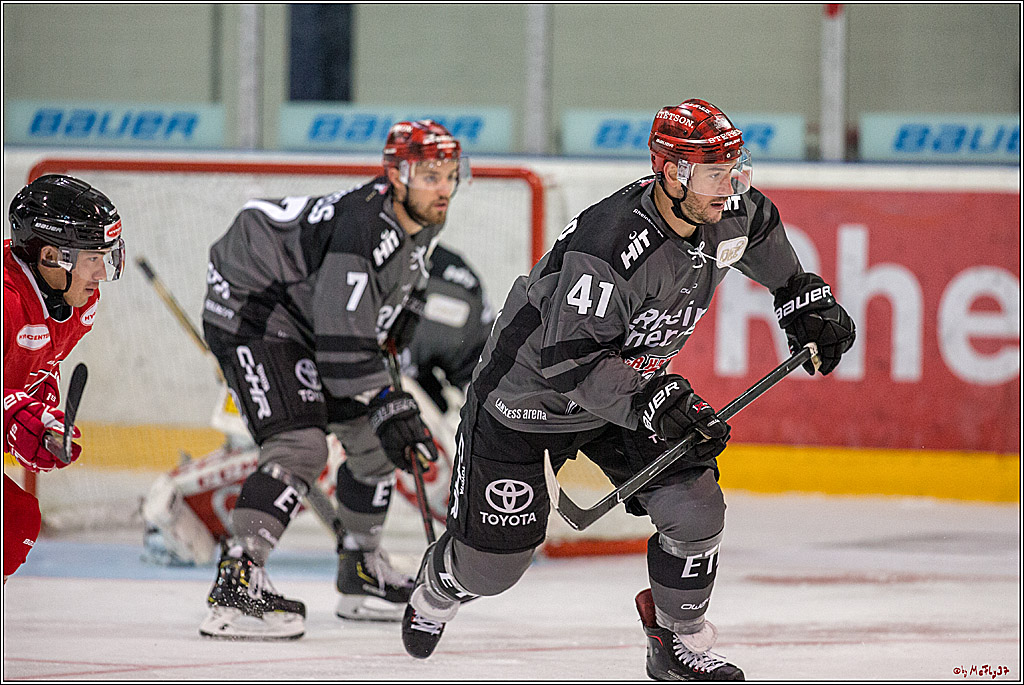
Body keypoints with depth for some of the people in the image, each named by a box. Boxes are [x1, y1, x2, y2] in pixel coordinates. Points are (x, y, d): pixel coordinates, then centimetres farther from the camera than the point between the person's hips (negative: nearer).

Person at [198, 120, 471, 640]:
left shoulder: (421, 221, -3)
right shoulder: (362, 227, -32)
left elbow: (405, 281, 24)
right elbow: (343, 340, -35)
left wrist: (398, 328, 18)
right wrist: (389, 407, -34)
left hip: (310, 319, 10)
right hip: (250, 313, -10)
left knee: (373, 440, 13)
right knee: (301, 447, -25)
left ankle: (361, 572, 30)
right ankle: (235, 583, -29)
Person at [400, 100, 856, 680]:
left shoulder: (729, 213, -14)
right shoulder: (609, 246, -38)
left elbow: (761, 233, 14)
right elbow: (568, 360, -35)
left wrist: (805, 299, 13)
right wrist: (655, 404, -41)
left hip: (630, 383, 7)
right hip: (527, 390, -6)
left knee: (696, 511, -8)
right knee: (494, 562, 0)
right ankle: (439, 587, 37)